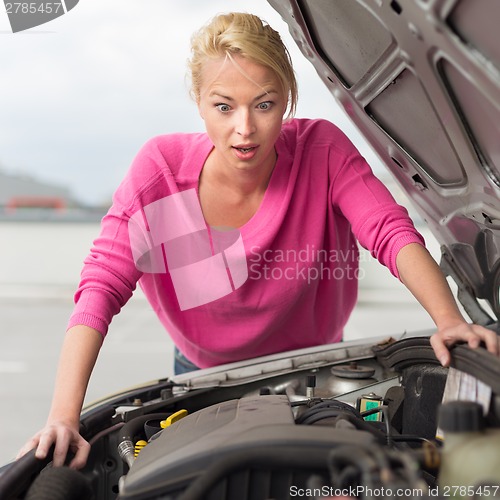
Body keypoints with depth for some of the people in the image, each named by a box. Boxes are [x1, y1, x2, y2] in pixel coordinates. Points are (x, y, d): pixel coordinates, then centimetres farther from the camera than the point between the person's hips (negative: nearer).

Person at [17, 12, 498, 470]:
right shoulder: (161, 169, -26)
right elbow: (101, 288, -31)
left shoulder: (322, 150, -24)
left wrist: (450, 320, -51)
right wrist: (64, 417, -42)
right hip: (205, 375, 0)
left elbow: (392, 233, -32)